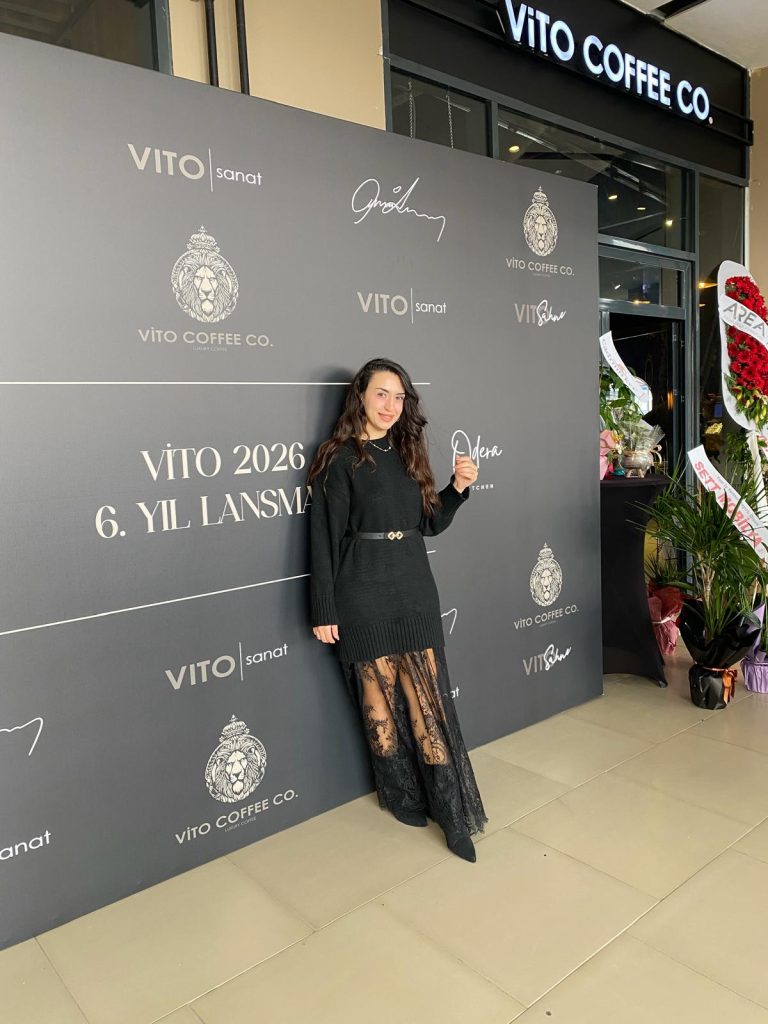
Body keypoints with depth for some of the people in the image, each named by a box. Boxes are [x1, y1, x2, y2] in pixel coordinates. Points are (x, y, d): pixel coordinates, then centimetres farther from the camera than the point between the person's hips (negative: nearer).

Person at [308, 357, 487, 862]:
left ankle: (453, 812, 11)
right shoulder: (339, 459, -5)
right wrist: (324, 610, -9)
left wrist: (459, 487, -1)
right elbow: (325, 537, -7)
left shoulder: (408, 453, 12)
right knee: (380, 695, 7)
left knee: (428, 696, 4)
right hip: (364, 595, -4)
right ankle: (401, 795, 26)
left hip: (415, 590, 4)